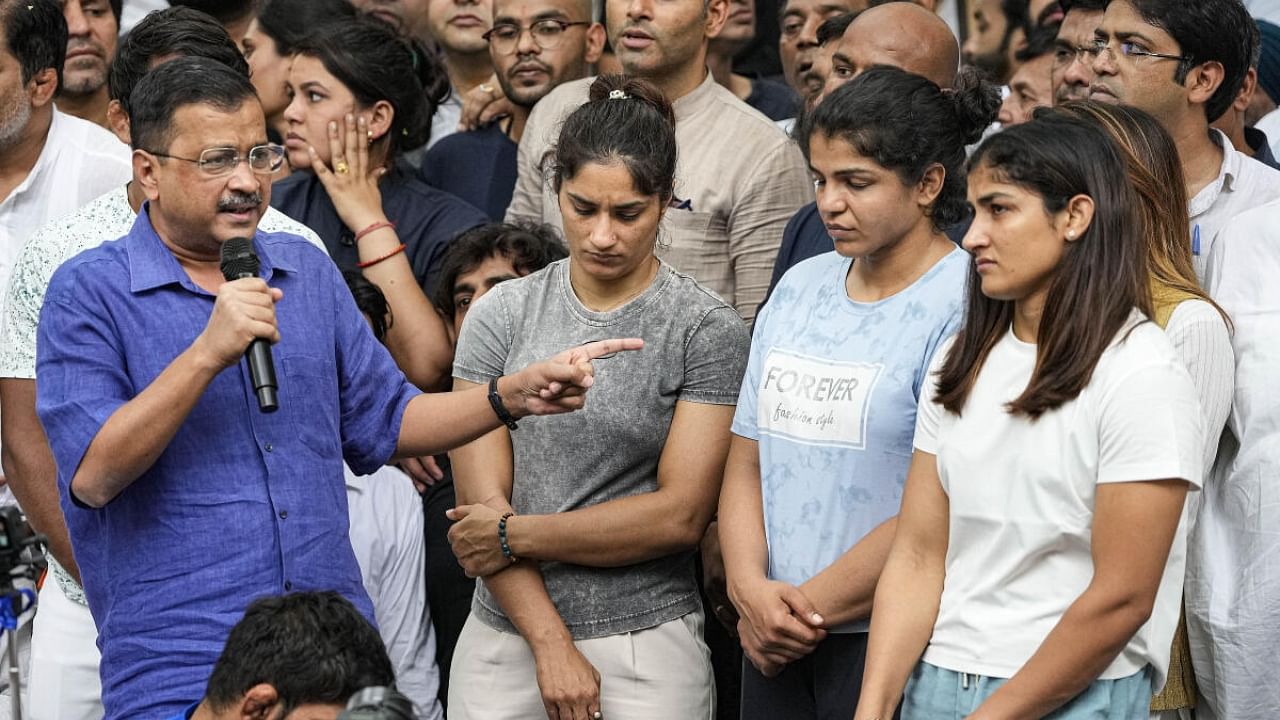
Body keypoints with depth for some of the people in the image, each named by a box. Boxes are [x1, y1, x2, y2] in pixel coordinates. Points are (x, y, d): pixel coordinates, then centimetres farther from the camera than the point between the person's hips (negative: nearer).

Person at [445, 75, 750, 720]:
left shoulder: (708, 330, -3)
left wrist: (516, 535, -6)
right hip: (505, 638, 3)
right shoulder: (500, 316, 5)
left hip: (645, 647, -2)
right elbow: (482, 502, -1)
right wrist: (552, 647, -9)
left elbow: (681, 514, -8)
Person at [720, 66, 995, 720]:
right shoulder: (799, 289, 12)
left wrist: (812, 607, -10)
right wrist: (751, 590, -5)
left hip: (893, 644, -6)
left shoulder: (966, 307, -10)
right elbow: (746, 462, 11)